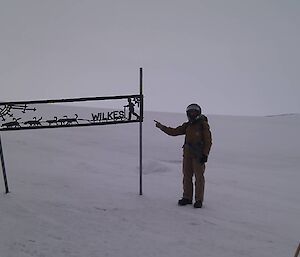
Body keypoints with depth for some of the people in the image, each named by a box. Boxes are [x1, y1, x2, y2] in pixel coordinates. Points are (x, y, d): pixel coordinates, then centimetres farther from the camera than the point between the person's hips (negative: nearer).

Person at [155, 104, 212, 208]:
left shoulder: (203, 125, -6)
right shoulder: (187, 125, 12)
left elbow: (208, 141, -7)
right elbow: (174, 132, 12)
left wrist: (205, 154, -13)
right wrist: (162, 127, 3)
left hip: (199, 156, -6)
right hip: (187, 154, 6)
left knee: (199, 177, -1)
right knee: (187, 176, 10)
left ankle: (199, 200, 9)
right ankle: (187, 197, 22)